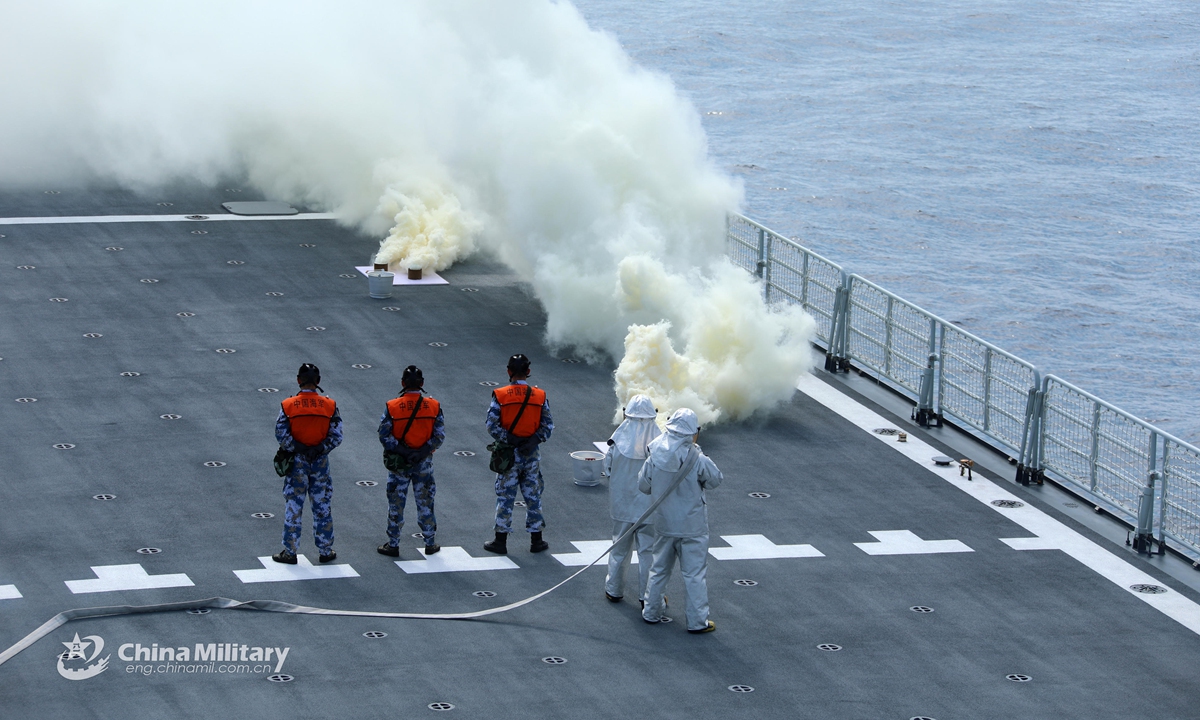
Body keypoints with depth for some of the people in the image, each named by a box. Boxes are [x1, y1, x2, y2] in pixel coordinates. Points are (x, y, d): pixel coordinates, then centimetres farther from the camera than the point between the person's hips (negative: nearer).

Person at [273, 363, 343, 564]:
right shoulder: (330, 406, -5)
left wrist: (297, 449, -7)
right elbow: (336, 436, -8)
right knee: (322, 506, 10)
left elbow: (281, 434, -13)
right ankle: (325, 551, 16)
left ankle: (289, 552, 8)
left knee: (293, 506, 5)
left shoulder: (288, 406, -8)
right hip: (321, 462, 1)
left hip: (296, 461, -1)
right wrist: (319, 449, -6)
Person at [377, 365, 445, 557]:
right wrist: (423, 451, -10)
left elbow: (384, 435, -14)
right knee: (425, 503, 13)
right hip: (424, 463, 1)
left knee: (396, 504, 8)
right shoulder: (433, 406, -6)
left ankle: (393, 545, 14)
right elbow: (440, 435, -8)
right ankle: (430, 544, 20)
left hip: (398, 462, -1)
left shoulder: (392, 407, -11)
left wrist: (401, 450, -13)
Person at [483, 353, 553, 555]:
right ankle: (536, 541, 17)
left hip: (508, 454, -2)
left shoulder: (500, 396, -9)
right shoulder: (540, 396, -2)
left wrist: (509, 440, -11)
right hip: (531, 455, 2)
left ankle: (501, 541, 8)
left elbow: (492, 426, -14)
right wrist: (533, 440, -11)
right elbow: (548, 425, -4)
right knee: (533, 496, 11)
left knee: (505, 497, 5)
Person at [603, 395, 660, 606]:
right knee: (648, 551, 9)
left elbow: (607, 467, -2)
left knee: (619, 549, 17)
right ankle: (648, 596, 12)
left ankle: (614, 590, 27)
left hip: (623, 504, 1)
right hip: (649, 506, -1)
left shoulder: (619, 440, -13)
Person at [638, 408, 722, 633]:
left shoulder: (655, 458, -9)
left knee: (659, 570, 20)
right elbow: (716, 479, -4)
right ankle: (698, 620, 8)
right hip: (692, 527, -4)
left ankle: (651, 612, 28)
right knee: (694, 573, 5)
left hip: (664, 524, 4)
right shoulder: (698, 460, -21)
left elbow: (643, 485, 3)